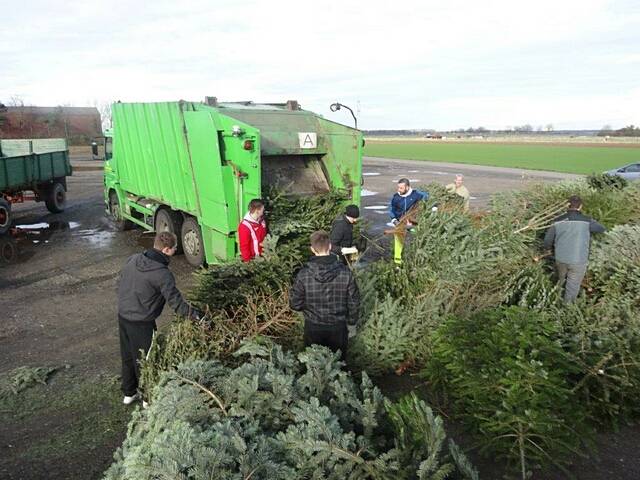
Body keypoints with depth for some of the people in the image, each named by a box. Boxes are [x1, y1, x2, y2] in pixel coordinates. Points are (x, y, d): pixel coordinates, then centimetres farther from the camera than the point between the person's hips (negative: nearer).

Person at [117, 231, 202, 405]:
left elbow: (121, 283, 9)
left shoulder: (133, 259, -2)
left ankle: (128, 393, 40)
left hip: (122, 316, 7)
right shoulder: (162, 274, -24)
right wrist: (197, 315, -13)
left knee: (127, 357, 23)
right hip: (142, 324, -7)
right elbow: (176, 302, -22)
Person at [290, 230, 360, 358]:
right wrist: (351, 320, 10)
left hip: (313, 328, 0)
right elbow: (354, 301, -8)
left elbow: (295, 304, -12)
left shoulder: (303, 274, -19)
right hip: (338, 327, 1)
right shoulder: (345, 272, -17)